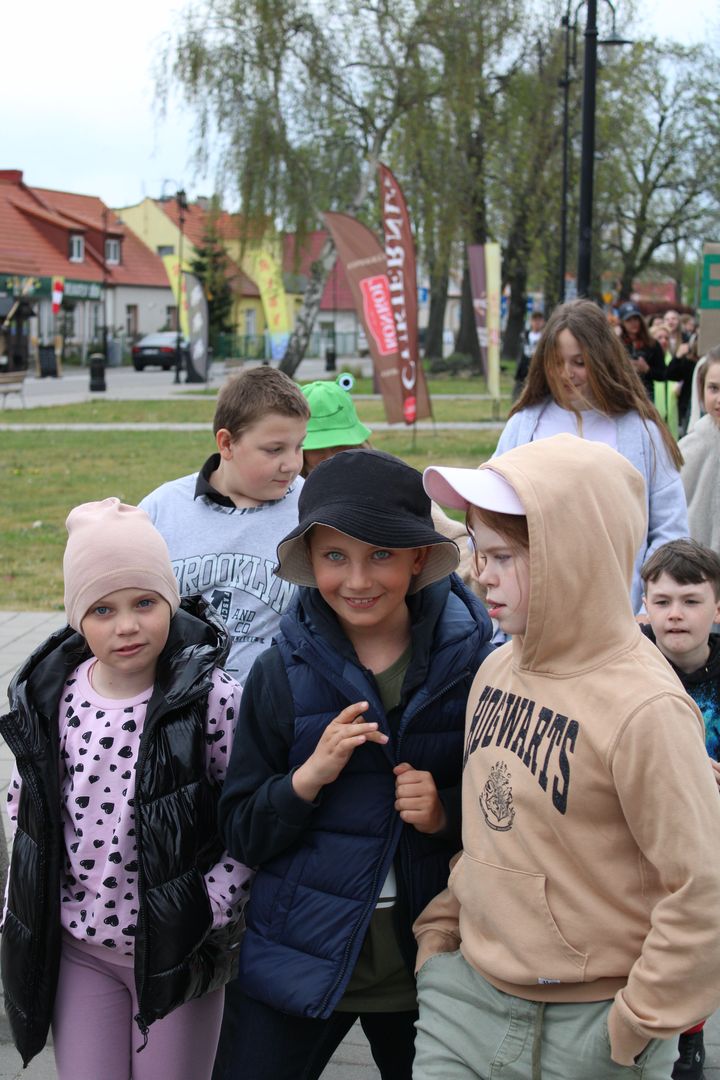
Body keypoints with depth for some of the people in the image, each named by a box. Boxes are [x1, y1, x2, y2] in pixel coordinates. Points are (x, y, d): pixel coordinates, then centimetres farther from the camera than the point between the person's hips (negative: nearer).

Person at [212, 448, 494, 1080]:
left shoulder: (471, 662, -8)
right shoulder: (281, 673, -6)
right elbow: (241, 835, -3)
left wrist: (448, 814, -16)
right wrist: (309, 776, -20)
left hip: (427, 953, 1)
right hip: (305, 952, 0)